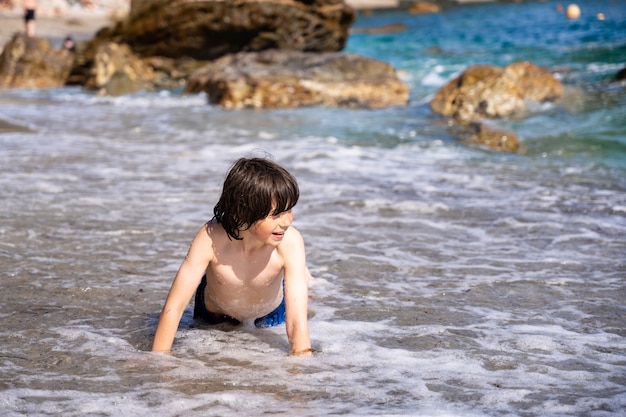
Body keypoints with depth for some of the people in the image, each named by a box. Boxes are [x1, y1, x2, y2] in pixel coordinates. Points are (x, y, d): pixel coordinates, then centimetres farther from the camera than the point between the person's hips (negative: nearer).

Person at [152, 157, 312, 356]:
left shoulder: (289, 242, -39)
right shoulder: (210, 238, -41)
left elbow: (297, 320, -41)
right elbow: (173, 308, -36)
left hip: (272, 313, 0)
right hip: (214, 313, 0)